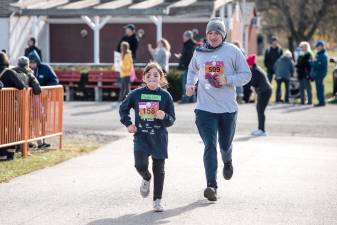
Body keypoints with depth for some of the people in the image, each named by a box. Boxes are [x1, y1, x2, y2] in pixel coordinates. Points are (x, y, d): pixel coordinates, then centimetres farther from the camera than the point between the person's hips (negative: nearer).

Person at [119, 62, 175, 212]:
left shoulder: (165, 96, -1)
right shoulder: (137, 94, 1)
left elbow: (171, 120, 1)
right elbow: (123, 108, 16)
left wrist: (164, 117, -19)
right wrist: (128, 124, 5)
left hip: (159, 137, 0)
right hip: (141, 135, 0)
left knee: (159, 169, 3)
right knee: (140, 165, -14)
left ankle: (157, 200, 14)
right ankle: (146, 179, 22)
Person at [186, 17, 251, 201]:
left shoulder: (233, 51, -3)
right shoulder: (199, 53, 6)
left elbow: (246, 75, 0)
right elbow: (192, 70, 26)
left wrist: (227, 80, -15)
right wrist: (190, 84, 7)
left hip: (228, 109, 0)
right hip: (205, 109, 0)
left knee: (225, 145, 16)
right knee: (210, 146, -12)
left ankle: (227, 162, 52)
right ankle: (211, 185, -15)